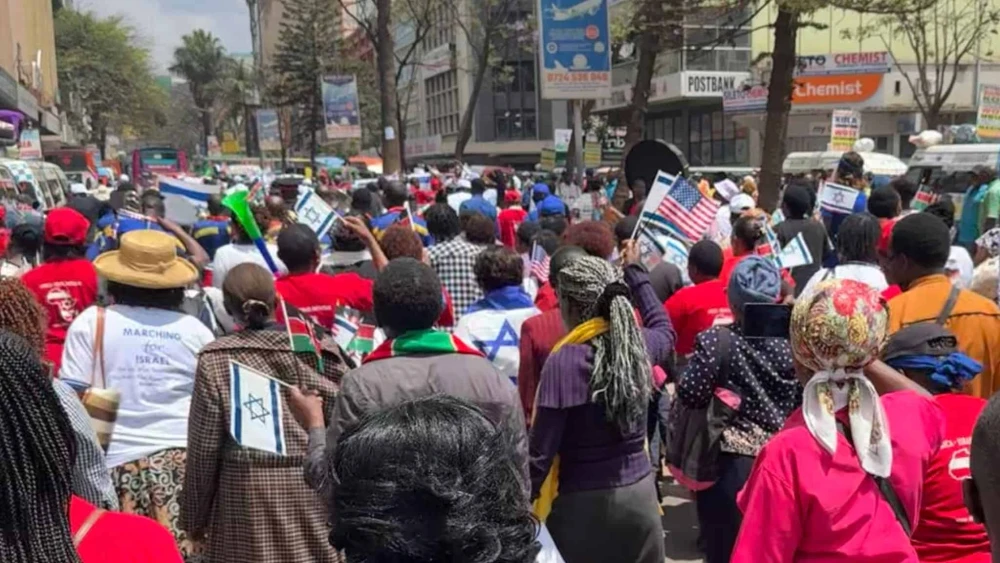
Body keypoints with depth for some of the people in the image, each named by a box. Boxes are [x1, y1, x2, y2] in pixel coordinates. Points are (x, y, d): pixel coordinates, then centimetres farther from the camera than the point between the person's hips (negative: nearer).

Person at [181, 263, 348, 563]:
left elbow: (204, 447, -2)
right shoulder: (321, 350, -1)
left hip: (246, 493, -1)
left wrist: (194, 517, 9)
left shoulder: (216, 359, -5)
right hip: (314, 490, 2)